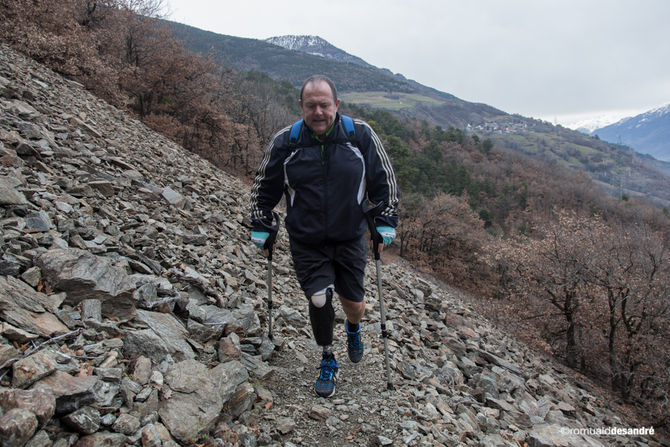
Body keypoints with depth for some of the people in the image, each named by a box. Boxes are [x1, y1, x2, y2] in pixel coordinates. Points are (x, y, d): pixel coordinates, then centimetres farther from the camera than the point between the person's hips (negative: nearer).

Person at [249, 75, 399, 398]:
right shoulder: (285, 142, -7)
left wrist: (385, 224, -1)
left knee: (353, 302, 10)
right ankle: (328, 360, 17)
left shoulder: (361, 136, -8)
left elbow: (384, 181, 3)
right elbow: (264, 189, 6)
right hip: (306, 244, 0)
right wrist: (261, 229, 7)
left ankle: (353, 329, 49)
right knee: (319, 300, -12)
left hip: (350, 240, 1)